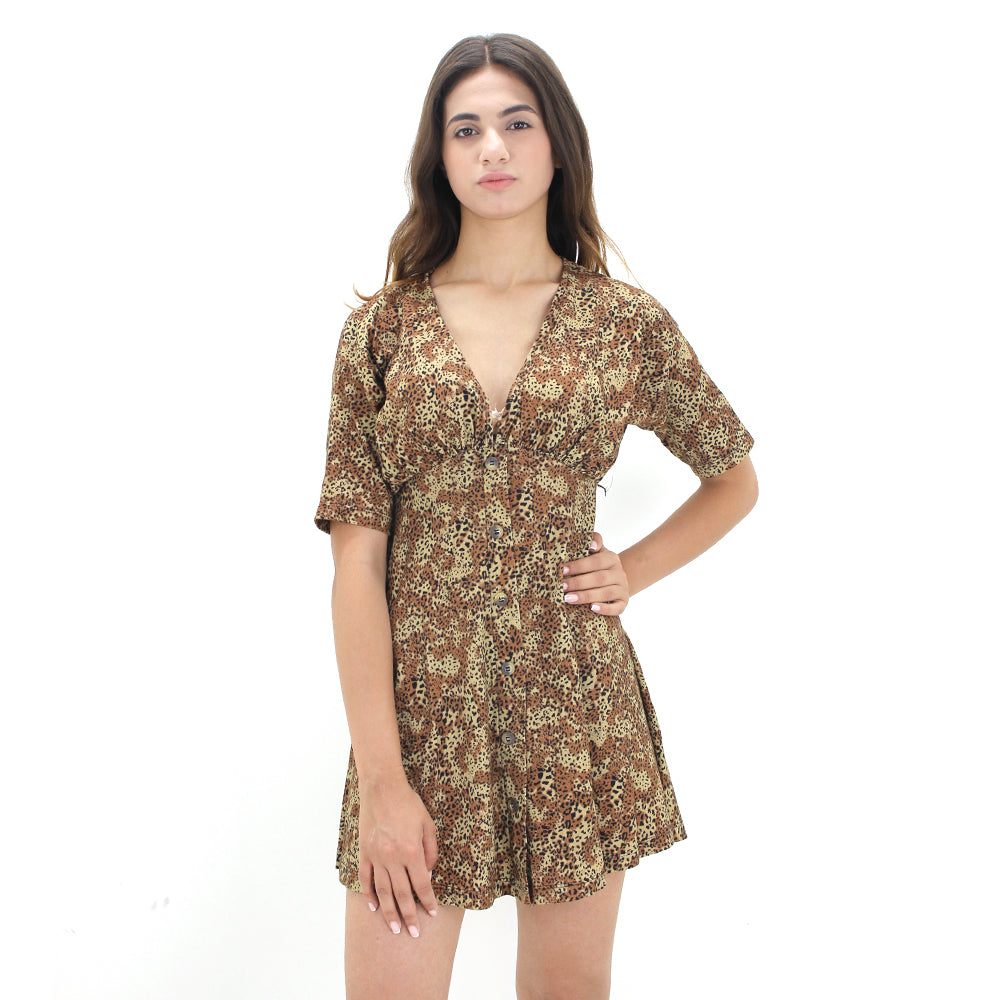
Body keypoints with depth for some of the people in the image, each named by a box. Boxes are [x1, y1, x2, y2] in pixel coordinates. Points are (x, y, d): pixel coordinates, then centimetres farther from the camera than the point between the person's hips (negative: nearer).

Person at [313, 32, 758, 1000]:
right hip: (421, 703, -1)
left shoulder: (628, 322, 2)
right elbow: (356, 557, -5)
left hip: (577, 703, 1)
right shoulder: (385, 324, 0)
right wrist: (380, 778, -11)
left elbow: (734, 479, 17)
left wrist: (637, 570, 0)